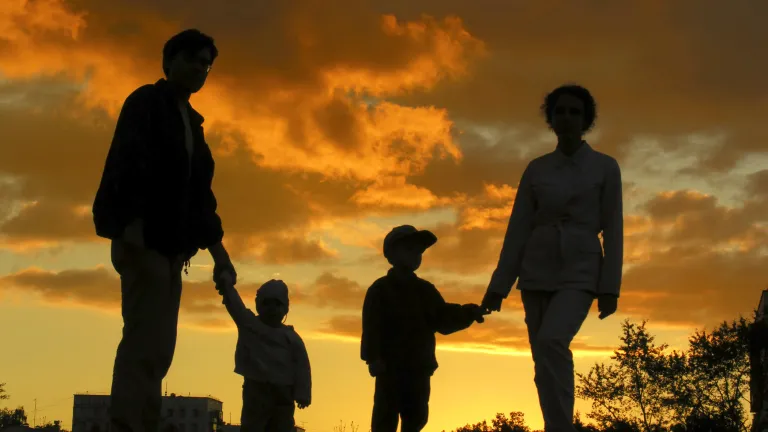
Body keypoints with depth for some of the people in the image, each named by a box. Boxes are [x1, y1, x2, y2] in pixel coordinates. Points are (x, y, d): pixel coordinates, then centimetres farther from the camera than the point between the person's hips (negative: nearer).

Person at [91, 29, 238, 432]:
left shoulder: (192, 122, 22)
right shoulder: (145, 103, -2)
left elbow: (199, 191, 21)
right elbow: (128, 162, -16)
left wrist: (218, 252, 16)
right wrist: (131, 223, -29)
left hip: (170, 245, 9)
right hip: (144, 239, -9)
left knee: (155, 348, 5)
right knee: (146, 344, -16)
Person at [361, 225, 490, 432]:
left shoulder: (426, 290, 16)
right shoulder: (380, 289, -2)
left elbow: (444, 320, 11)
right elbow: (372, 326, -12)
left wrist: (468, 314, -6)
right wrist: (373, 357, -23)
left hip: (419, 366, 6)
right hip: (390, 365, -6)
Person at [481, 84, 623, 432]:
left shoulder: (605, 167, 2)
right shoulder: (536, 169, 8)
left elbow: (612, 230, -2)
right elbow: (518, 230, 7)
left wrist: (610, 288, -11)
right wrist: (499, 286, 1)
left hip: (580, 273, -4)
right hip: (537, 273, 4)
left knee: (552, 342, -29)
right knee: (546, 363, -1)